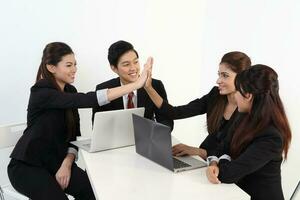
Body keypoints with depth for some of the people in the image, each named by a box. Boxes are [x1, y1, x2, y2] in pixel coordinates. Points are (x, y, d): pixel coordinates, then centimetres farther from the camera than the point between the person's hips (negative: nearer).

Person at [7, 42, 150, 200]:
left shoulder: (70, 91, 4)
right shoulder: (42, 92, -21)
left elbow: (74, 134, 6)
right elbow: (87, 100, -34)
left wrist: (67, 163, -13)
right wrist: (136, 84, -37)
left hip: (56, 161, 6)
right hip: (27, 165, -6)